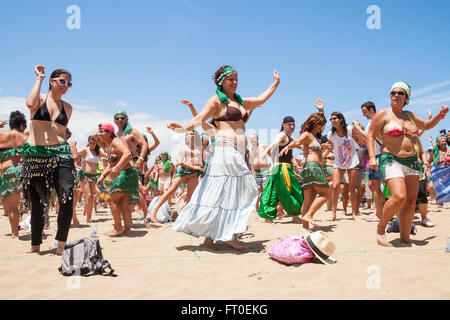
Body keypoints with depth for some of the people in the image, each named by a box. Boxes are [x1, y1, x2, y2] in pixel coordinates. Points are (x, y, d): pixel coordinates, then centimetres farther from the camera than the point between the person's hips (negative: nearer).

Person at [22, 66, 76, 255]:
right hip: (35, 156, -2)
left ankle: (61, 244, -2)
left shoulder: (67, 108, 16)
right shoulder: (40, 99, 5)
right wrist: (39, 78, -6)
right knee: (37, 202, 3)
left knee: (67, 199, -13)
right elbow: (30, 104, -18)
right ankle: (36, 245, 18)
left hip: (60, 154, 2)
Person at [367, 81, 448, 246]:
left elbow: (427, 125, 33)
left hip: (412, 161, 6)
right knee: (399, 197, -24)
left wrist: (440, 115, 18)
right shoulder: (383, 114, -1)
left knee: (411, 201, 0)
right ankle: (381, 228, -3)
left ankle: (405, 238, 10)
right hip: (391, 161, -6)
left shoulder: (409, 115, 16)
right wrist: (372, 157, -16)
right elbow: (370, 136, -4)